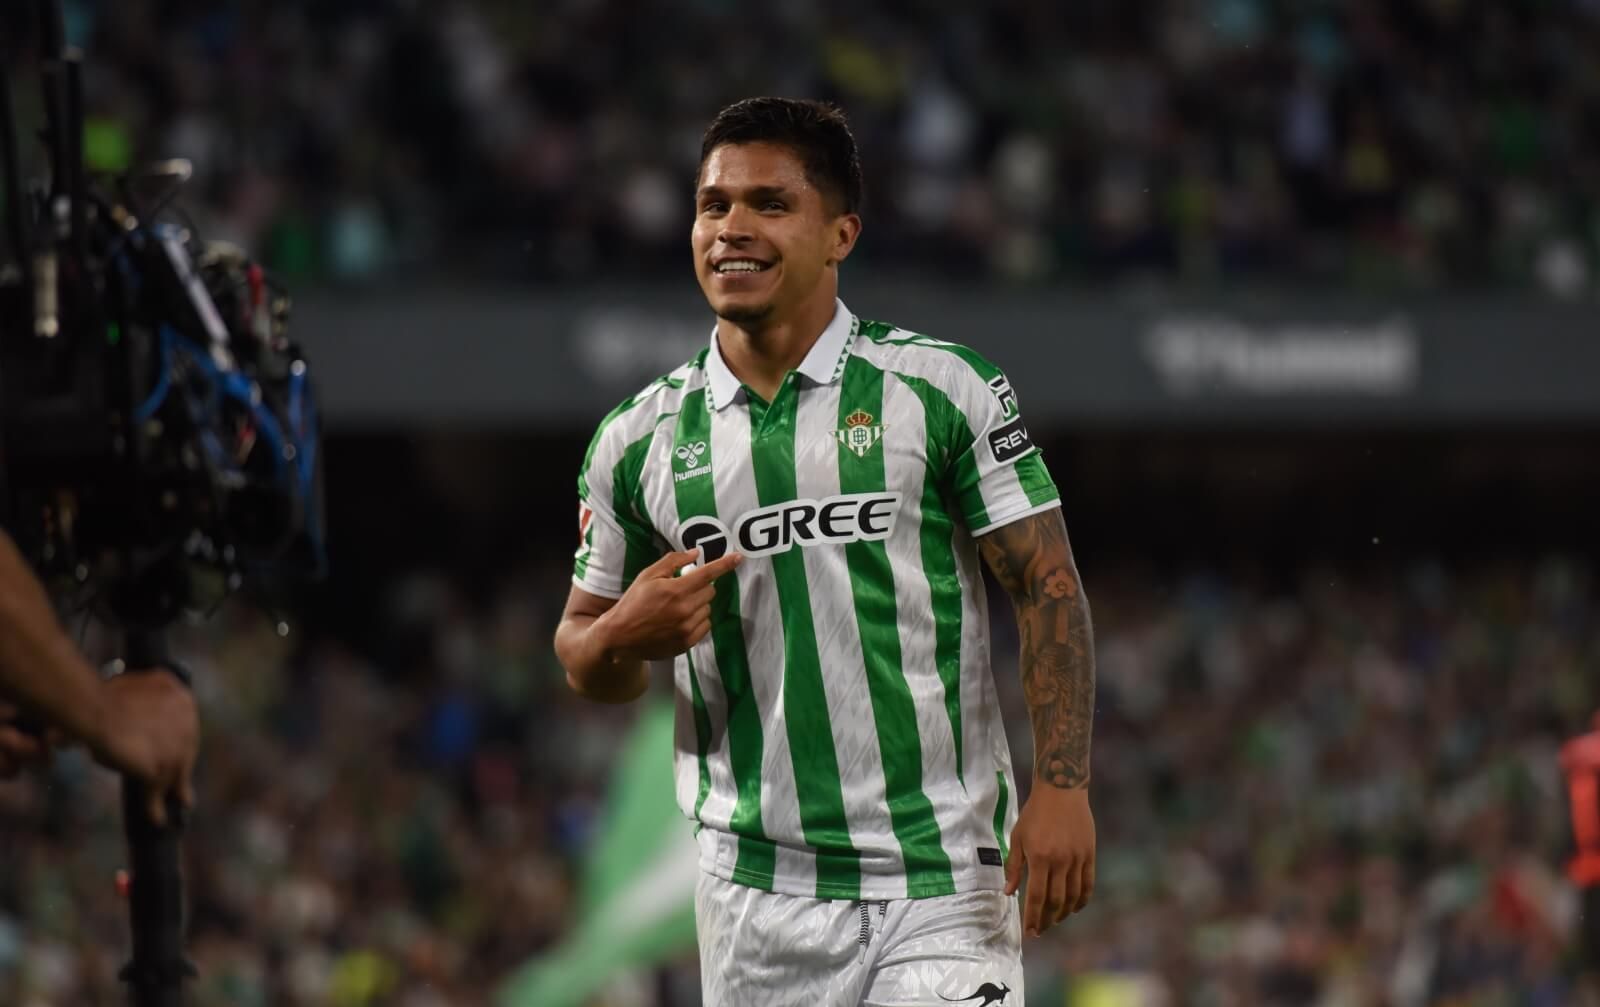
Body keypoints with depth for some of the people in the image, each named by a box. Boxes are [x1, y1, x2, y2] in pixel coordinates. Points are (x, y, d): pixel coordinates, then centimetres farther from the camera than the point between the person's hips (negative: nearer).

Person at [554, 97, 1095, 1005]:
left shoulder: (942, 391, -1)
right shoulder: (638, 441, 7)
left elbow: (1048, 589, -2)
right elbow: (584, 651, 16)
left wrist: (1062, 786, -12)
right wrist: (621, 638, -9)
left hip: (943, 873, -3)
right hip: (758, 890, 3)